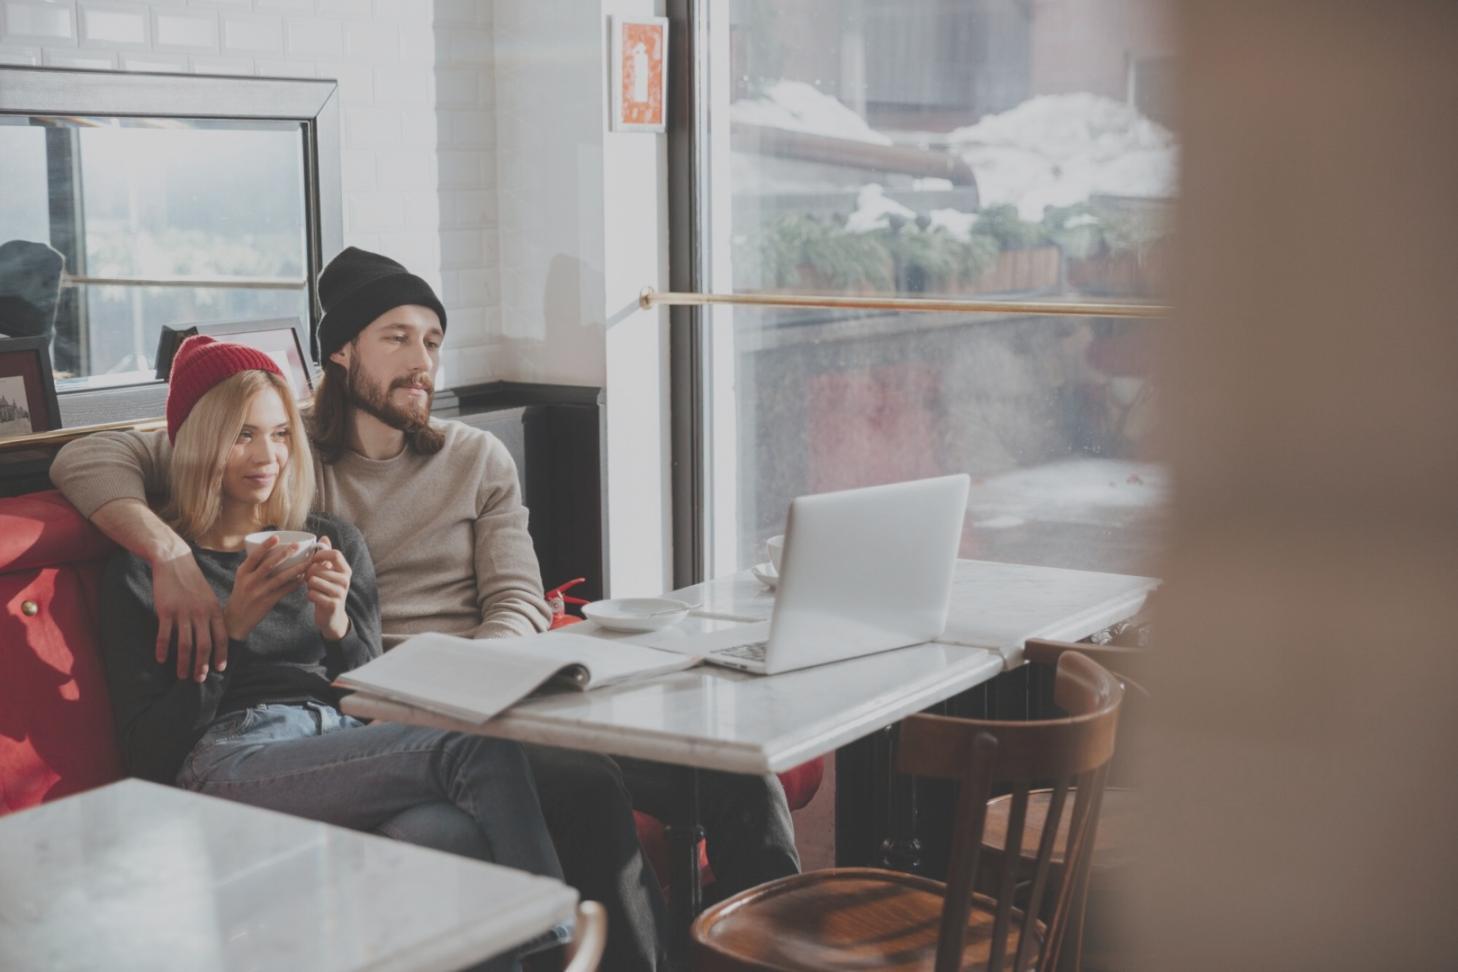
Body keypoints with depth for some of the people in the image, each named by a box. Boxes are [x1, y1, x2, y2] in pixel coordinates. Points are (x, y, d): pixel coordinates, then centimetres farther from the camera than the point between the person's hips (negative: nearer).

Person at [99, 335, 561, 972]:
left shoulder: (334, 543, 23)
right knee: (479, 749, -30)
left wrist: (337, 626, -4)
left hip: (347, 750, 4)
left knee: (454, 837, -38)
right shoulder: (142, 572, 11)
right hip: (231, 765, -4)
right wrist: (231, 628, -9)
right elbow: (150, 755, 2)